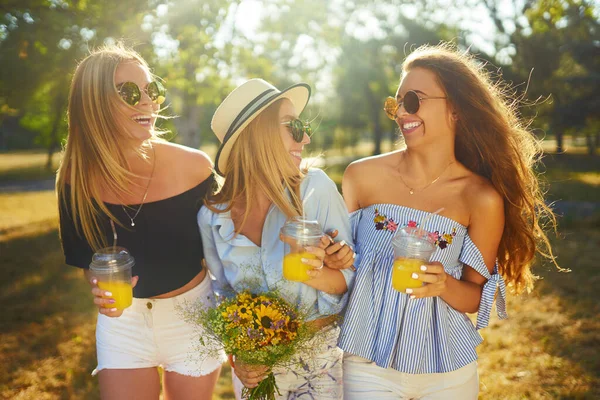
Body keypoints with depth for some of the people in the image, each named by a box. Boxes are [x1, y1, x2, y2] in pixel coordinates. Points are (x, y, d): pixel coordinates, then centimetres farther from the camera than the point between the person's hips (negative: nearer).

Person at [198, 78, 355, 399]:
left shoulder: (316, 188, -16)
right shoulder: (213, 218, -11)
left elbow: (351, 276, -9)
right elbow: (221, 293, 5)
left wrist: (317, 276, -29)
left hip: (322, 357, -1)